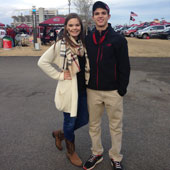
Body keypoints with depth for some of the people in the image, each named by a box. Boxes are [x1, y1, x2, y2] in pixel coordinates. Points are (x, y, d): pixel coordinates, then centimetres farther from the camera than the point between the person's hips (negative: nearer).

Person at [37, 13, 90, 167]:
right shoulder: (60, 45, -11)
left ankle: (60, 134, 40)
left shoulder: (83, 43, 6)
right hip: (69, 89, -6)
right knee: (70, 121, 9)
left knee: (83, 120, 14)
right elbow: (42, 62, -12)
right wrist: (59, 75, -13)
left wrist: (88, 80, 4)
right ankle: (71, 152, 33)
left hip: (83, 88, 6)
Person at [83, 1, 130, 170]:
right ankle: (96, 153, 33)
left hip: (113, 92, -3)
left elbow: (124, 67, -4)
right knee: (94, 125, 14)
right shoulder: (87, 39, 5)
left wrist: (122, 90, -8)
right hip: (92, 91, 3)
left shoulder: (118, 39, -4)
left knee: (115, 126, 9)